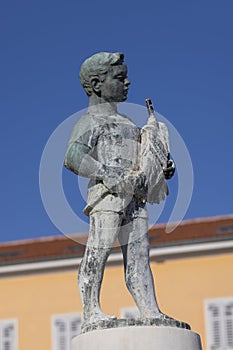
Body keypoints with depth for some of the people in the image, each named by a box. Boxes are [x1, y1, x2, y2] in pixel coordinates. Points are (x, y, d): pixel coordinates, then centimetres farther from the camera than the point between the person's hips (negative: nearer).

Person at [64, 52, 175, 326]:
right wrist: (111, 176, -20)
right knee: (98, 252, -10)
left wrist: (162, 170, 12)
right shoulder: (90, 121, 3)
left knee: (138, 256, 1)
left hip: (134, 198, 8)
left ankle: (150, 312, -3)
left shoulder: (126, 123, 29)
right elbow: (73, 158, -12)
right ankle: (91, 311, -8)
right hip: (107, 195, -8)